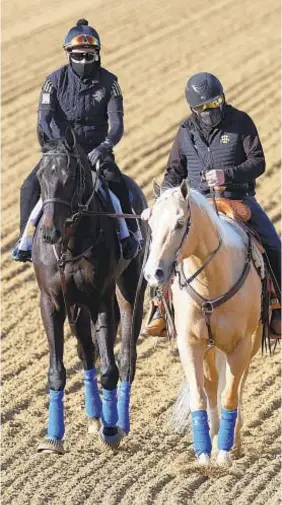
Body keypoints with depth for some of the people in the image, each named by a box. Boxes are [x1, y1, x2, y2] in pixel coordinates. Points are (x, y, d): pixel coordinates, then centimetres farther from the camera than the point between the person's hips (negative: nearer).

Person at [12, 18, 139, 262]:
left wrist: (105, 146, -28)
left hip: (96, 151, -1)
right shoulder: (56, 81, -3)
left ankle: (129, 233, -11)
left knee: (117, 184, -27)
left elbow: (116, 122, -8)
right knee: (31, 187, -19)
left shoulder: (108, 82, -2)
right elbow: (45, 117, -12)